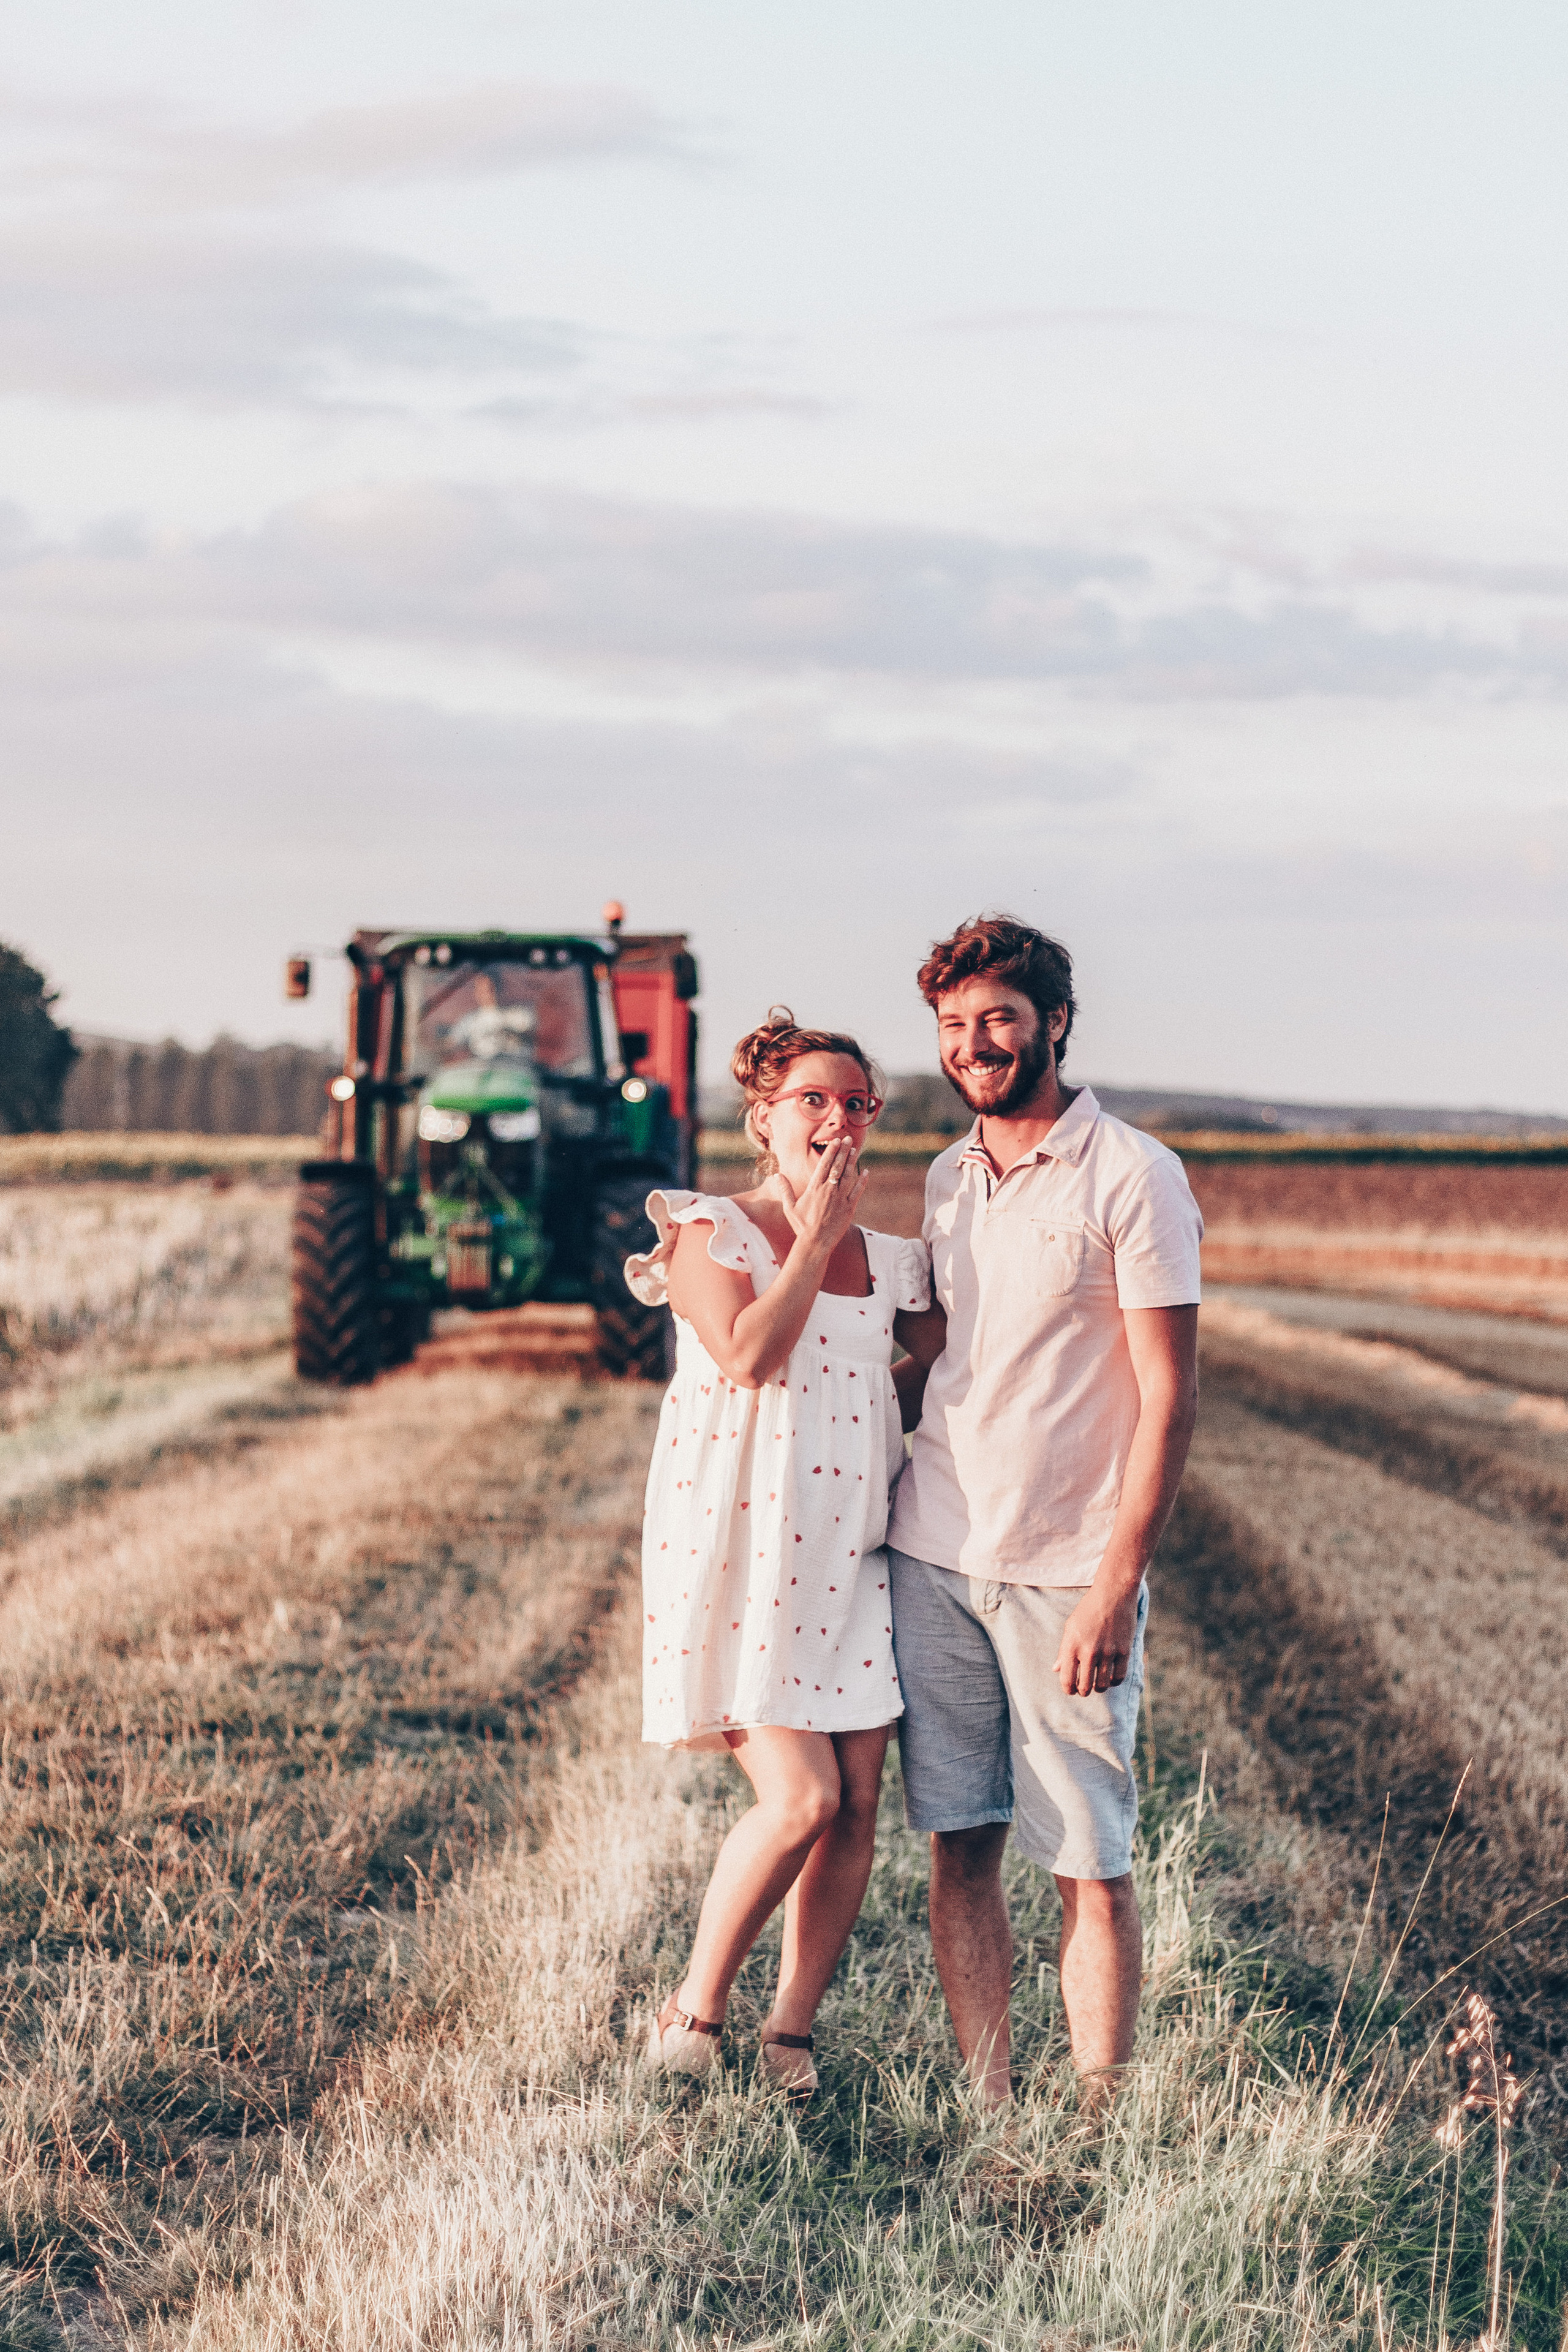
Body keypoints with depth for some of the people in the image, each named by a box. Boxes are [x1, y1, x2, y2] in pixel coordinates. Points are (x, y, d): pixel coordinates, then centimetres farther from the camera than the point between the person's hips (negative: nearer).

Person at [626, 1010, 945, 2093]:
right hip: (744, 1554, -6)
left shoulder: (887, 1260, 14)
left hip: (851, 1554, 6)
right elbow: (747, 1355, -17)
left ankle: (791, 2036, 13)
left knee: (858, 1807, 0)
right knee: (802, 1797, -15)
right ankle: (692, 2015, 3)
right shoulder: (712, 1231, -2)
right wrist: (815, 1237, -11)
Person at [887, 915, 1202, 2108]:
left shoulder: (1132, 1177, -7)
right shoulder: (948, 1180, 12)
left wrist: (1117, 1583, -15)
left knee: (1090, 1863, -2)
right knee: (959, 1847, 5)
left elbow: (1168, 1395, -9)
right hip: (933, 1559, 5)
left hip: (1069, 1573, -5)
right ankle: (984, 2106, 12)